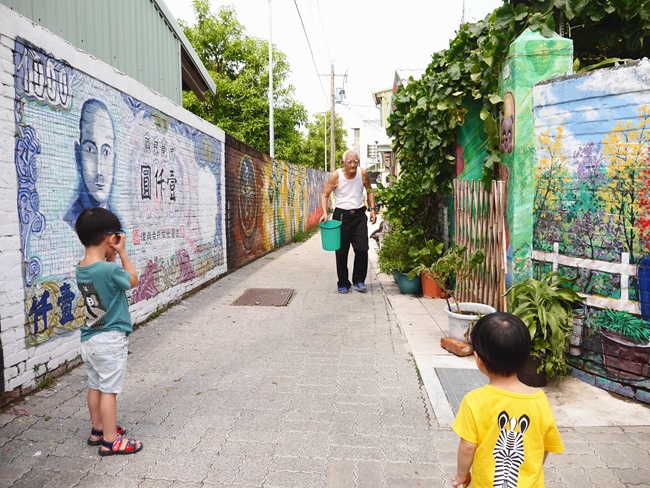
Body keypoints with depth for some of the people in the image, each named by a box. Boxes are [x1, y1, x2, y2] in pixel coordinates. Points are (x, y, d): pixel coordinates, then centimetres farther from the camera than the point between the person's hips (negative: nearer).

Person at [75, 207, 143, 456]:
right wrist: (122, 252, -1)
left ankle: (98, 430, 33)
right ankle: (110, 441, 13)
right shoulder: (110, 270, -23)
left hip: (89, 339, 8)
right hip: (110, 340, -8)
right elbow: (133, 280, -5)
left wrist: (111, 257, 3)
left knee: (95, 386, 18)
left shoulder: (81, 269, 1)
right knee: (109, 390, 2)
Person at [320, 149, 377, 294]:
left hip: (359, 215, 2)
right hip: (341, 215, -2)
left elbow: (369, 190, 14)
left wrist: (372, 209, 6)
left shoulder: (363, 173, -3)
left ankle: (359, 281, 16)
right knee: (341, 251, 3)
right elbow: (325, 195, -4)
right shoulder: (336, 176, -10)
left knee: (362, 249, -2)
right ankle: (343, 284, 16)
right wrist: (325, 213, -18)